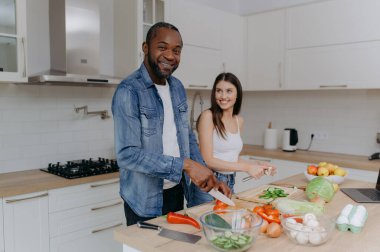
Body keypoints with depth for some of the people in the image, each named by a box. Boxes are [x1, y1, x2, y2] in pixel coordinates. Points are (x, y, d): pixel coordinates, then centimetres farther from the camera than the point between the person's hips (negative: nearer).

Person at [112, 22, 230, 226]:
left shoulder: (178, 88, 4)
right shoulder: (128, 91, -18)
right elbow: (127, 154, -24)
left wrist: (208, 177, 1)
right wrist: (185, 164, -26)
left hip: (177, 191, 7)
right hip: (145, 200, -7)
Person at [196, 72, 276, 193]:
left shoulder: (239, 120, 7)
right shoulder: (208, 116, -12)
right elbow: (207, 160, -17)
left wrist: (257, 163, 2)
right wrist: (247, 167, -18)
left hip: (230, 184, 6)